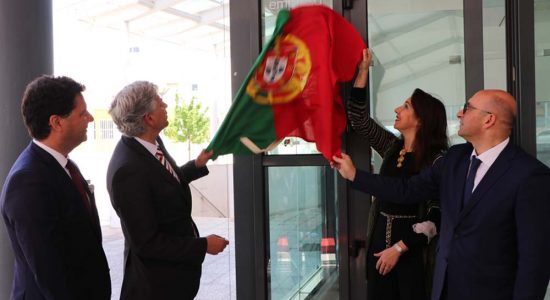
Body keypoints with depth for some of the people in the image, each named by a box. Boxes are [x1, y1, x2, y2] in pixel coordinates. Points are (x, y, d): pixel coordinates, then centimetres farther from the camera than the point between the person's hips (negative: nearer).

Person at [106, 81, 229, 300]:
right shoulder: (128, 170, -30)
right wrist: (203, 246, -20)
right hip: (156, 281, -8)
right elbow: (147, 243, -26)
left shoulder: (150, 142, -4)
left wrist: (197, 165, 9)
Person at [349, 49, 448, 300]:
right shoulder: (392, 148, 7)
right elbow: (358, 120, 9)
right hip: (380, 241, 6)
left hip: (413, 250, -6)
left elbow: (436, 216, -15)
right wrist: (362, 71, 4)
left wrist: (399, 248, -17)